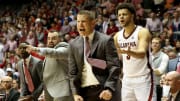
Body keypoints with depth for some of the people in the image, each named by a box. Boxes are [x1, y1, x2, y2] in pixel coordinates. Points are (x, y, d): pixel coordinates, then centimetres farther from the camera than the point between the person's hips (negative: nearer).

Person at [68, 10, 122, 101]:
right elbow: (73, 72, 9)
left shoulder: (105, 40, -1)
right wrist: (75, 93, -4)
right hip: (84, 91, 3)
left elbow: (114, 67, -6)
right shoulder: (73, 44, 10)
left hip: (104, 91, -3)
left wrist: (109, 89, -18)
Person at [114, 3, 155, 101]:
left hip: (143, 78, -6)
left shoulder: (143, 32, -13)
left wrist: (129, 52, -48)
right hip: (127, 79, 6)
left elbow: (142, 53, -29)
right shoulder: (117, 36, 7)